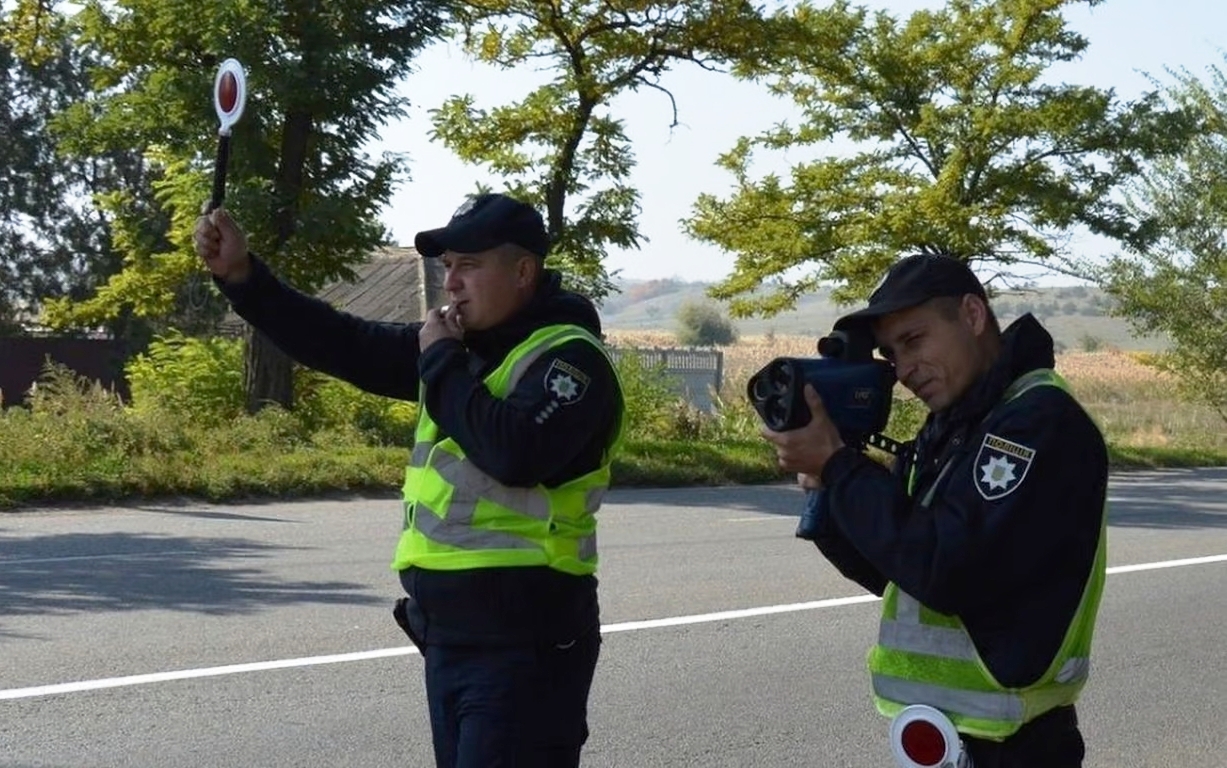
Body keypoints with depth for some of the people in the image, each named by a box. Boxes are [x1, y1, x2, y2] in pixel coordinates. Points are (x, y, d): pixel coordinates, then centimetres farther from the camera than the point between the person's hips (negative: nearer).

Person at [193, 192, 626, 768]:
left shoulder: (570, 356, -11)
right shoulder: (462, 345, 13)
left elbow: (517, 452, -28)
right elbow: (343, 346, 12)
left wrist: (442, 363, -14)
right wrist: (241, 274, 3)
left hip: (523, 640, -8)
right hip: (447, 634, 9)